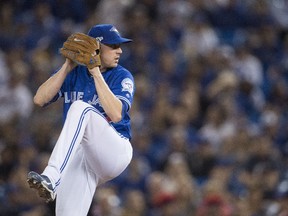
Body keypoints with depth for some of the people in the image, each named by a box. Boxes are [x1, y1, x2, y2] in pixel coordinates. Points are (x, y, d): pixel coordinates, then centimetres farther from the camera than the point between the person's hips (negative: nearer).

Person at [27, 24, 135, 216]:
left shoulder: (122, 76, -1)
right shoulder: (73, 73, 9)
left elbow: (116, 114, -19)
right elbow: (40, 99, -3)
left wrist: (96, 74, -17)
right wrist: (68, 67, -8)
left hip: (115, 152, -4)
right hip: (77, 155, 4)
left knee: (80, 107, -30)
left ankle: (51, 178, -44)